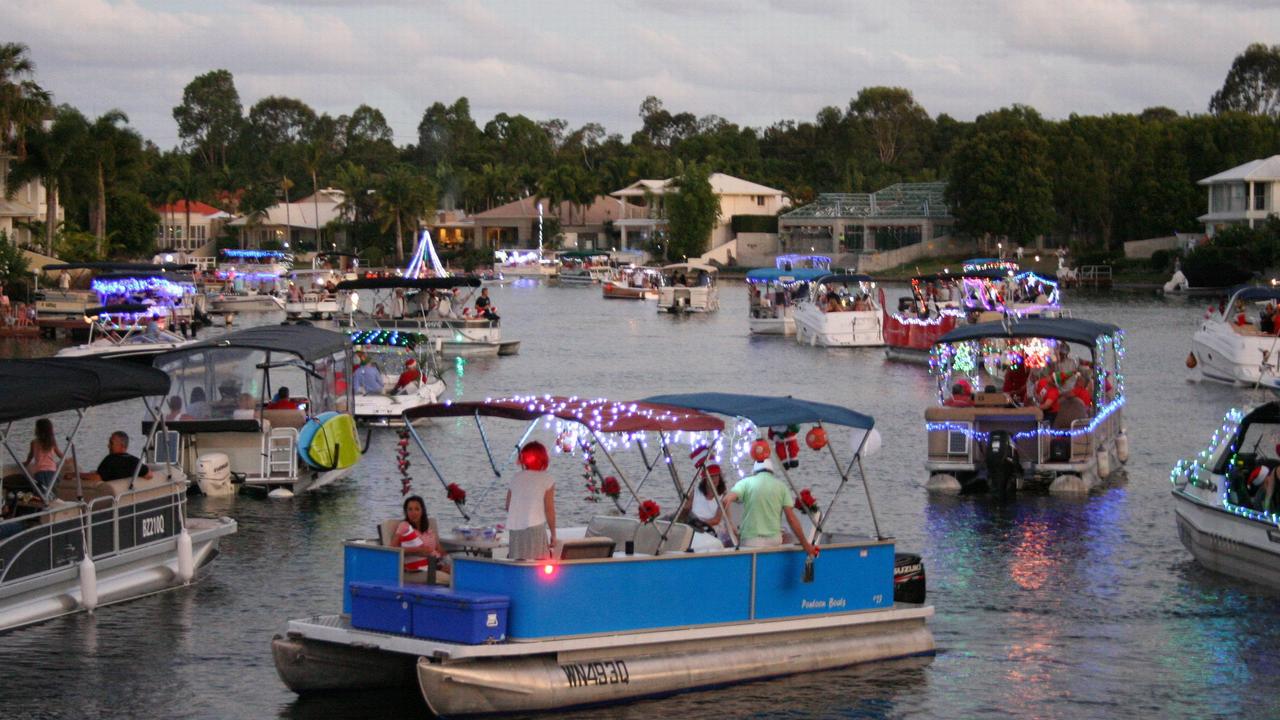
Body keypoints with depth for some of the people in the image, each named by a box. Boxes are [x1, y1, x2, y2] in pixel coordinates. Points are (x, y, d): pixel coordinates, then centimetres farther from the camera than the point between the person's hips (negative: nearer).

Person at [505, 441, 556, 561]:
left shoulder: (516, 477, 12)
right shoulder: (547, 479, 0)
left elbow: (508, 507, 13)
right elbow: (549, 509, -3)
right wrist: (553, 534, 4)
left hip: (514, 530, 5)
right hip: (535, 528, -4)